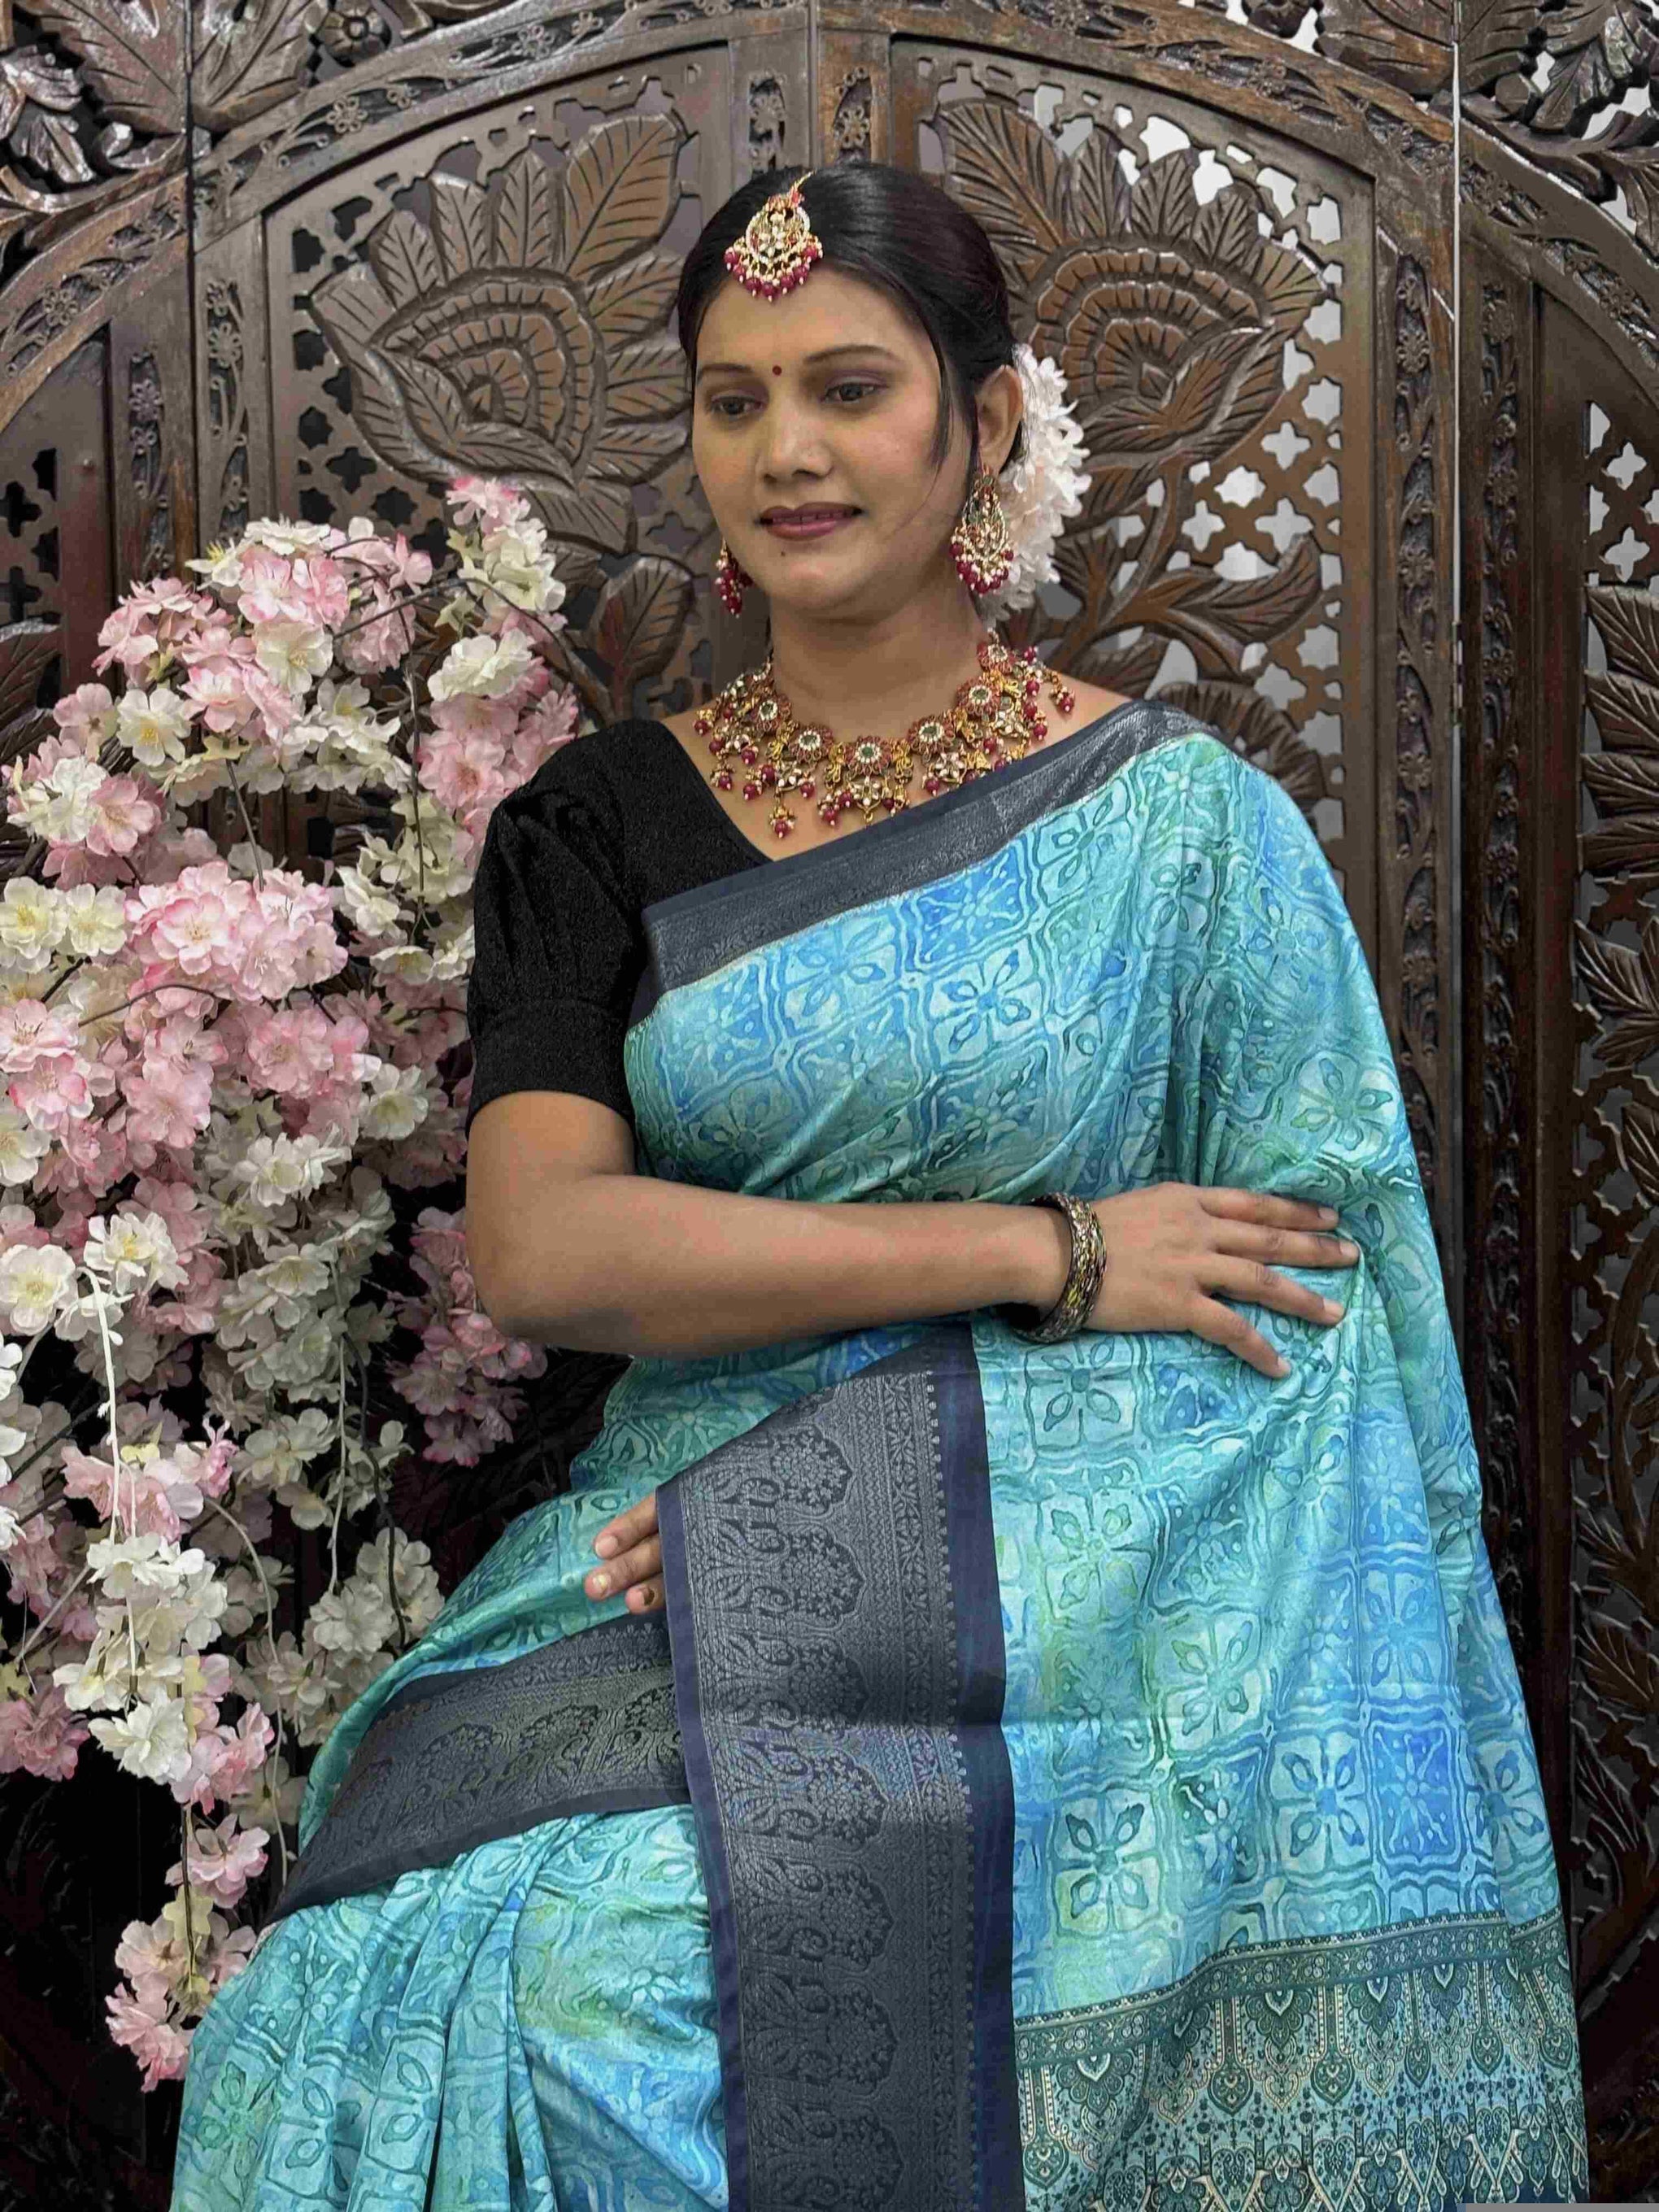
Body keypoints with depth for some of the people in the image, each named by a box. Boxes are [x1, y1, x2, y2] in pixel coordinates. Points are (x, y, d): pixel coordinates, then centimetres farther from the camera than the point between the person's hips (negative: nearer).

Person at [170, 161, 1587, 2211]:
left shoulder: (1175, 818, 3)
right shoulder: (600, 825, 8)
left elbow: (1301, 1354, 1)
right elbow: (540, 1252, -6)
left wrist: (875, 1507, -10)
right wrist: (1044, 1251, -11)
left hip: (1077, 1591, -2)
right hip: (689, 1597, 2)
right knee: (431, 1985, -25)